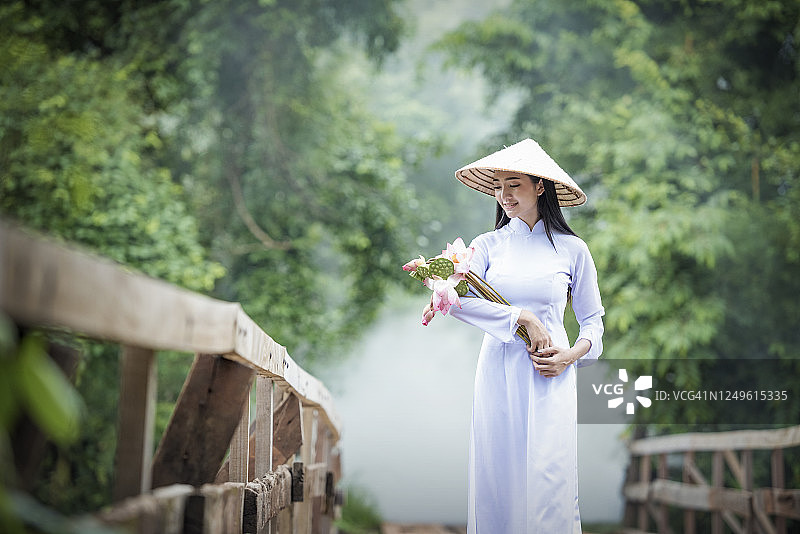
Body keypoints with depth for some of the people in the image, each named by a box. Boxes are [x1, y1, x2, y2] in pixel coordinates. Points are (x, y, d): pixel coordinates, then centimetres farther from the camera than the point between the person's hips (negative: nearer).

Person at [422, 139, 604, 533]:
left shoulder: (572, 249, 4)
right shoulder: (487, 245, 6)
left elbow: (593, 319, 11)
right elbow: (459, 301, -10)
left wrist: (571, 354, -8)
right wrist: (522, 318, -16)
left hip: (549, 378, -1)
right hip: (498, 372, 1)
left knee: (547, 483, -2)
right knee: (497, 478, 4)